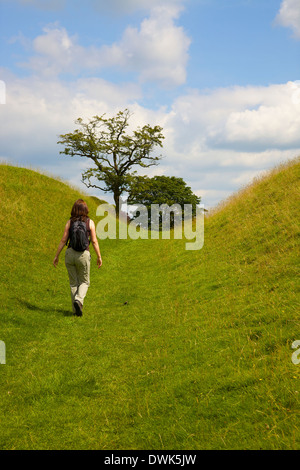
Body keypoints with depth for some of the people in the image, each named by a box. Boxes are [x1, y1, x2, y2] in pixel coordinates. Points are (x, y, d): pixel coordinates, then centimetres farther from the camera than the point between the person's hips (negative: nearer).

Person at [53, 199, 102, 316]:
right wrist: (99, 257, 5)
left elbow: (63, 240, -1)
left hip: (70, 253, 2)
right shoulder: (90, 222, -3)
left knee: (73, 283, 13)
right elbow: (94, 241, -5)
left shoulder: (69, 222, 1)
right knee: (84, 282, 14)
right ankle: (78, 300, -14)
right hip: (83, 255, -2)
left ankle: (76, 310, 13)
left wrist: (56, 256, 6)